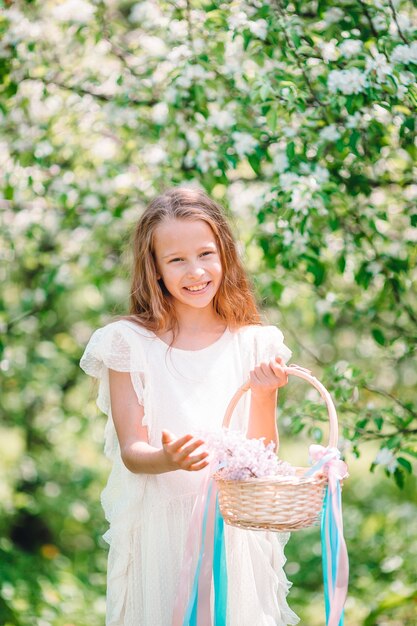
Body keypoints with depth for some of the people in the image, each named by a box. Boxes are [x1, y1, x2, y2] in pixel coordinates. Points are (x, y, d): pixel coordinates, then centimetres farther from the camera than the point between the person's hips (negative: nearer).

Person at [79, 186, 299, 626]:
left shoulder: (254, 345, 0)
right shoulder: (130, 343, -4)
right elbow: (131, 452, -8)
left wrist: (263, 393, -18)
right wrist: (168, 459, -28)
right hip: (160, 526, -1)